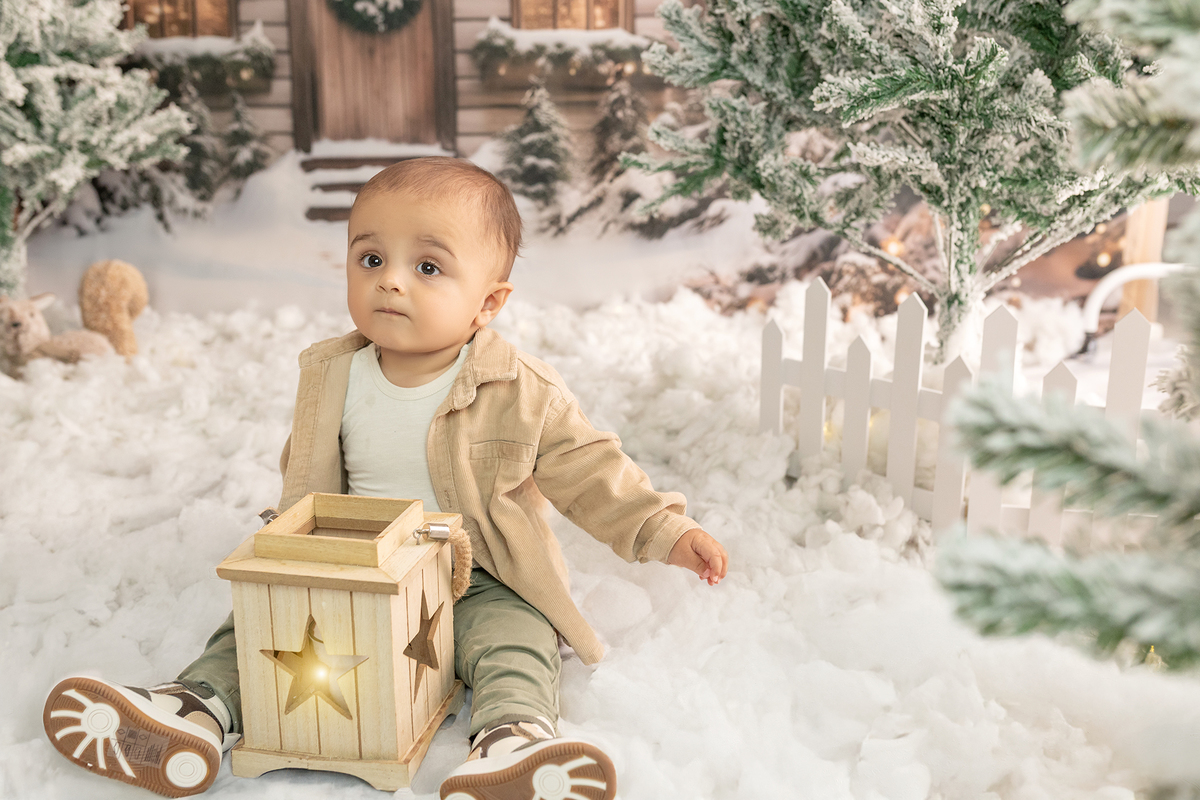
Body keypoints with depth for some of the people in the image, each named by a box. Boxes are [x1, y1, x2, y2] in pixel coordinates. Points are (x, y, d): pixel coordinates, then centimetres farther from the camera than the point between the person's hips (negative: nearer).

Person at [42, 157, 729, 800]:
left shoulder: (523, 392, -14)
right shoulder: (332, 378, -1)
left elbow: (591, 475, -8)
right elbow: (306, 483, 14)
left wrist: (667, 531, -13)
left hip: (479, 580, -4)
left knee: (515, 637, -29)